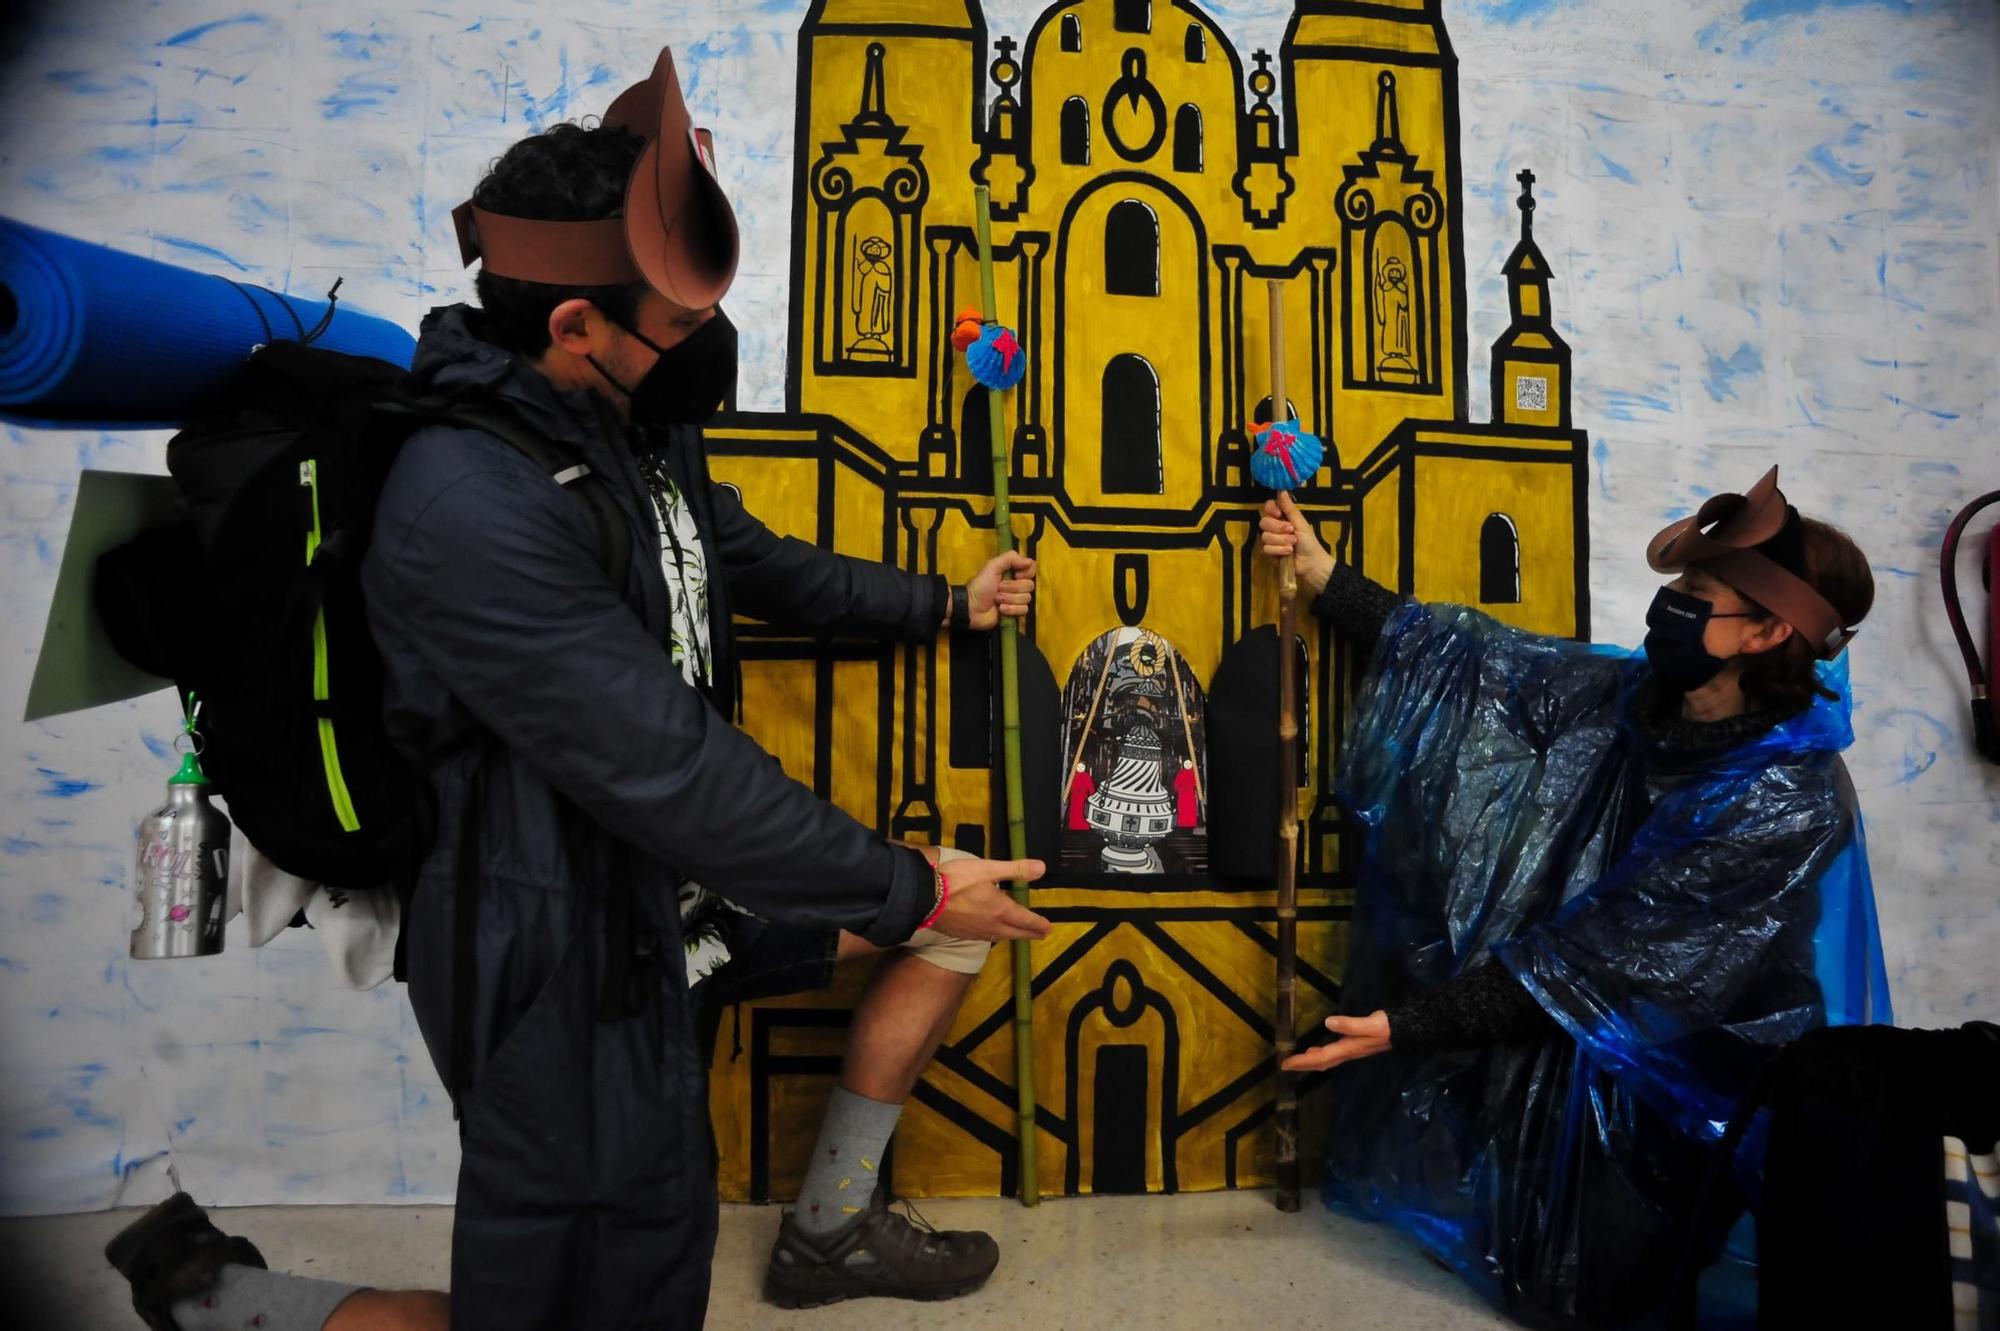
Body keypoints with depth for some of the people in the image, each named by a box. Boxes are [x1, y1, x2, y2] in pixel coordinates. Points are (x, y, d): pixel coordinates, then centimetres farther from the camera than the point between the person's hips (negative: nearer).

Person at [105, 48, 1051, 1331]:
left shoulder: (640, 434, 1)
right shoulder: (472, 502, -29)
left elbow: (762, 565, 20)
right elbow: (666, 772, -30)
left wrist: (949, 603, 24)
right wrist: (909, 887, -21)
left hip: (684, 887, 9)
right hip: (569, 962, -9)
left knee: (956, 910, 13)